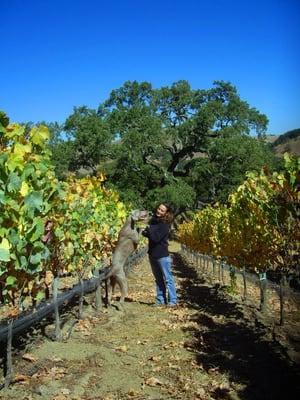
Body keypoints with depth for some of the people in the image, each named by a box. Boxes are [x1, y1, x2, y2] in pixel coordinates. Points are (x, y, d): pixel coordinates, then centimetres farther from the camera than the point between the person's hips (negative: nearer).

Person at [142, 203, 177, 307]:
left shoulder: (165, 224, -15)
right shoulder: (153, 220, 6)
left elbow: (156, 238, -22)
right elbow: (147, 233, 12)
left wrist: (148, 230, -16)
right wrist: (145, 232, -9)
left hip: (162, 255, -7)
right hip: (152, 254, 8)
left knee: (168, 279, -1)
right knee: (158, 279, 15)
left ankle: (172, 301, 5)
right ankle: (160, 300, 22)